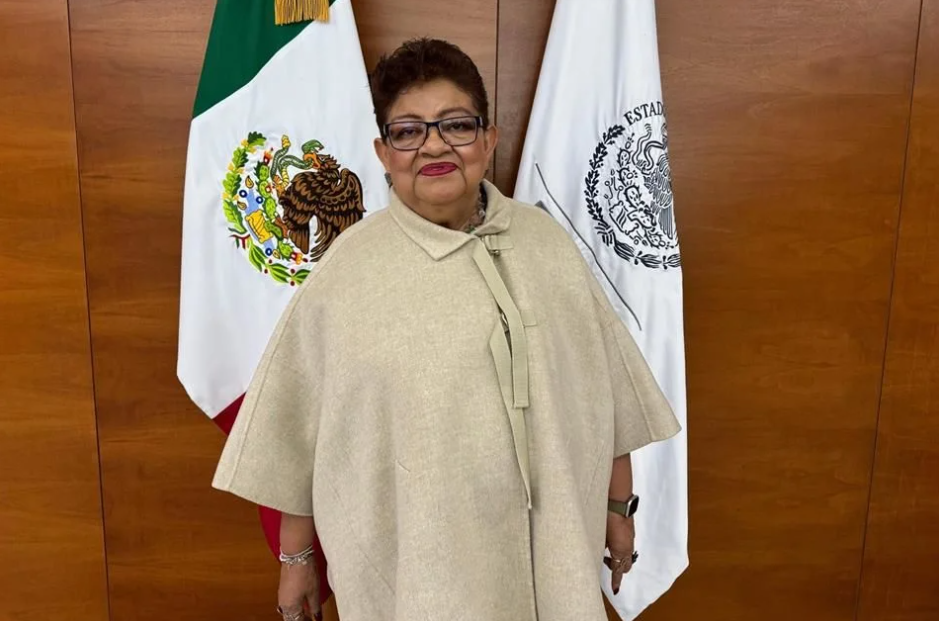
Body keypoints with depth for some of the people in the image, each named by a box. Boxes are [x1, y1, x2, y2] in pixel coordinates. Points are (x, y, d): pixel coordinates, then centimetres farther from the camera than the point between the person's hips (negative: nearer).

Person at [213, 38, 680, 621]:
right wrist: (297, 555, 2)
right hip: (411, 565, -2)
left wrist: (619, 505, 9)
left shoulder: (548, 241, -2)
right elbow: (298, 431, -4)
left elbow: (604, 391, 5)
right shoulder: (345, 271, -11)